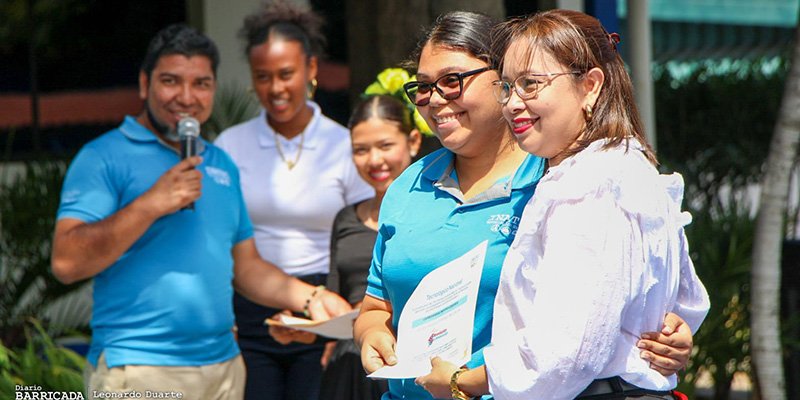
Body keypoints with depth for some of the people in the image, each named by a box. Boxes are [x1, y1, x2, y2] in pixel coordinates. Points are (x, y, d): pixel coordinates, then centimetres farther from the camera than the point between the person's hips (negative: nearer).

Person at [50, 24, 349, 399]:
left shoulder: (222, 164, 16)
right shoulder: (105, 157, -4)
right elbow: (66, 263, -14)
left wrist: (312, 298, 5)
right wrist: (151, 204, -19)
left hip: (224, 367, 6)